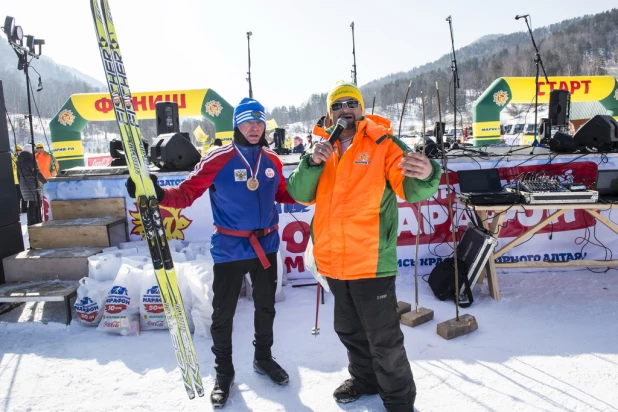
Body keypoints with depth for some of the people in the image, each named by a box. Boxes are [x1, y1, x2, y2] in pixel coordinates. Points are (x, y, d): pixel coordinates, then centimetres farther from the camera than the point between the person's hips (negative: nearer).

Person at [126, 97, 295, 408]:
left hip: (267, 246, 5)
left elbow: (284, 195, 14)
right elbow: (187, 193, -15)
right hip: (230, 249, -4)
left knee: (266, 307, 19)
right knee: (223, 314, 7)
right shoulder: (217, 160, -13)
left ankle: (263, 358, 42)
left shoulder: (272, 161, 2)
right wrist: (159, 194, -32)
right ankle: (223, 371, 30)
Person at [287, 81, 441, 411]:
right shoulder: (323, 149, 9)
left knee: (384, 339, 4)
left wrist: (425, 175, -38)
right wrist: (313, 162, -18)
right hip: (333, 262, 6)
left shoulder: (383, 142, -5)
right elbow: (300, 193, 0)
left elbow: (411, 190, -16)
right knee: (349, 330, 23)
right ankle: (365, 378, 46)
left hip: (371, 261, -5)